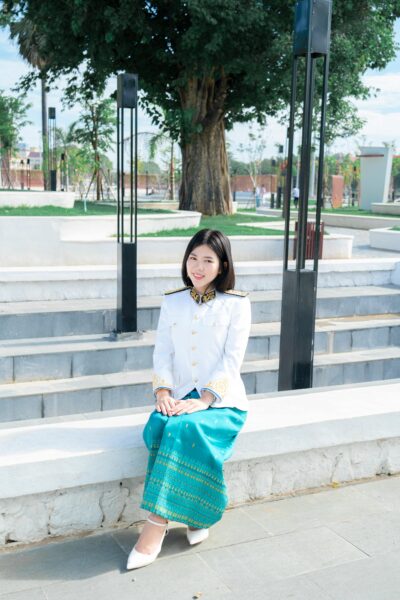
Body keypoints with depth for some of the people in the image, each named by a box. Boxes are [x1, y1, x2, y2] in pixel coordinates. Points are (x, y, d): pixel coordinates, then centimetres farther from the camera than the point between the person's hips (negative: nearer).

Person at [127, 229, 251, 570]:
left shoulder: (237, 304, -1)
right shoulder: (172, 302, 11)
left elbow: (232, 360, -8)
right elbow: (162, 352, 7)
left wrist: (203, 400, -19)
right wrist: (163, 391, -11)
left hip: (222, 400, -3)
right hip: (180, 397, 4)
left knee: (184, 428, -33)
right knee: (159, 426, -29)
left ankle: (157, 523, -24)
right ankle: (196, 514, -15)